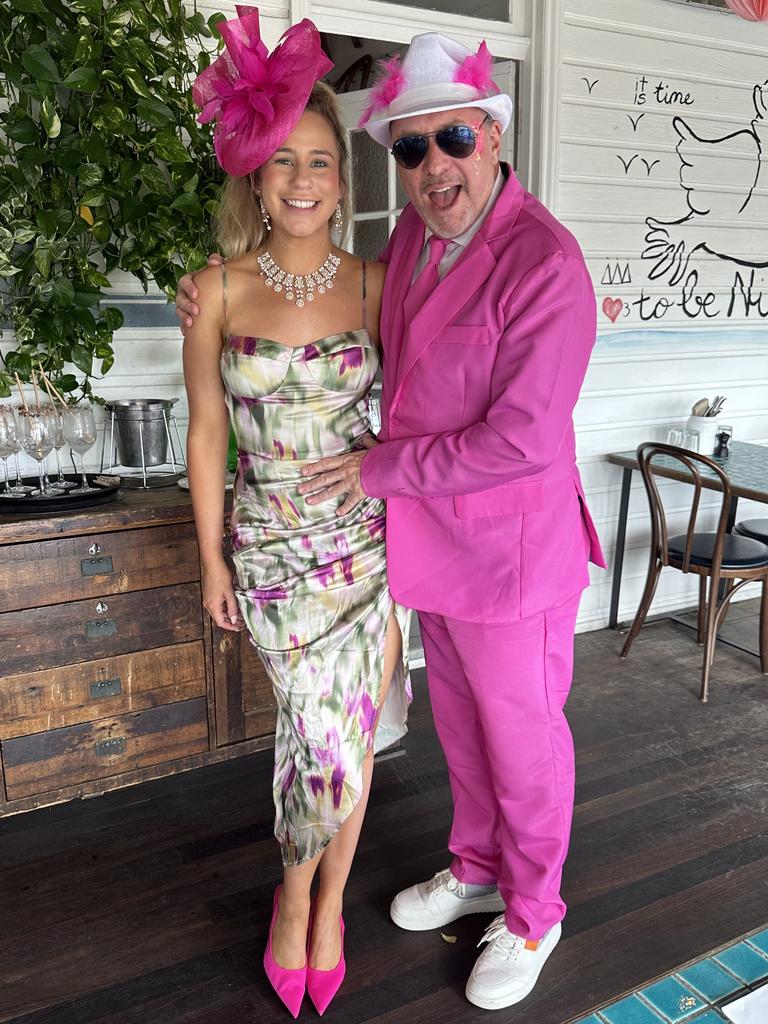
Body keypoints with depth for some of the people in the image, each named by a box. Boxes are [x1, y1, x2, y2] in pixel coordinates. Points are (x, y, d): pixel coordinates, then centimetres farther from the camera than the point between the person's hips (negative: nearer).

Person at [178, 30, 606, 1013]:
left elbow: (521, 439, -26)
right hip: (431, 533, 8)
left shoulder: (544, 262, -23)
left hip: (509, 545, -7)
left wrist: (382, 469, -17)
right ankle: (477, 868, 48)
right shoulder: (414, 233, 2)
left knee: (520, 729, 11)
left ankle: (532, 914, 36)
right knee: (457, 713, 23)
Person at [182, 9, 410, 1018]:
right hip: (272, 542, -1)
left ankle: (313, 899, 34)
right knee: (330, 726, 0)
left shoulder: (375, 283, -1)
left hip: (368, 535, 1)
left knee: (342, 727, 8)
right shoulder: (219, 290, -4)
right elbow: (206, 433, 1)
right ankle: (310, 899, 32)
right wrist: (211, 559, 3)